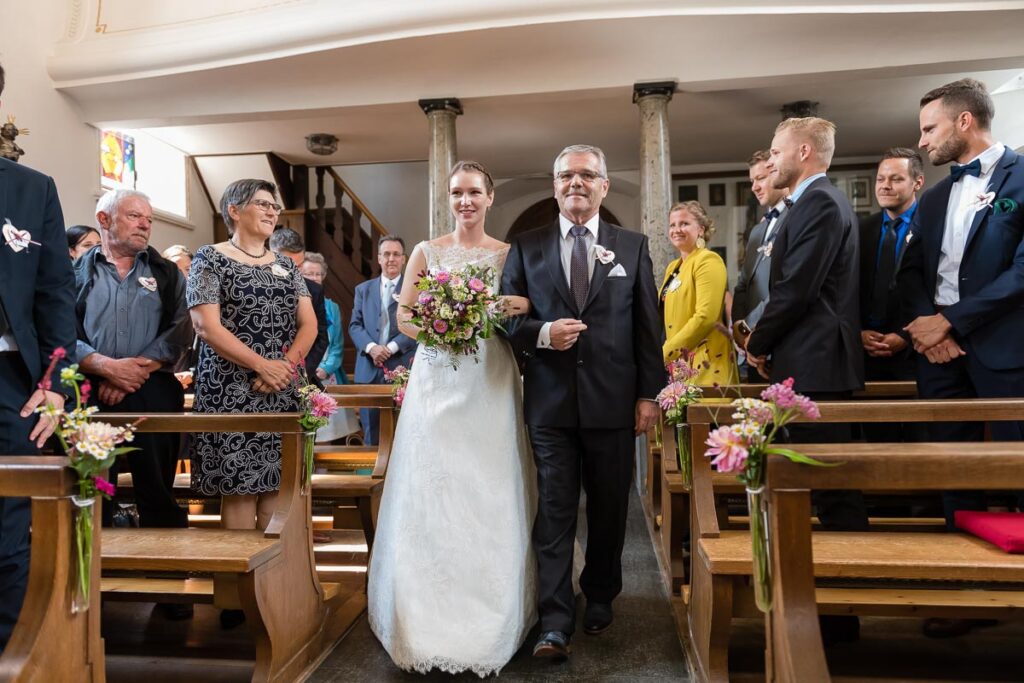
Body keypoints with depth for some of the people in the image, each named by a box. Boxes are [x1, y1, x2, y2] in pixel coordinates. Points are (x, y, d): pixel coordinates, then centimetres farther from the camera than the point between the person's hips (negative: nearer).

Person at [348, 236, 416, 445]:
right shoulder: (363, 289, 16)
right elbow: (355, 325, 8)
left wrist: (391, 348, -14)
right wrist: (371, 347, -10)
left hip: (403, 369, -3)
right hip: (369, 370, 3)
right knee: (371, 431, 6)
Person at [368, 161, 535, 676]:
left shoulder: (509, 254, 6)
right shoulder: (427, 252, 8)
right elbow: (403, 318, 5)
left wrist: (516, 313, -16)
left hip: (491, 386, 0)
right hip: (437, 383, 1)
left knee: (491, 496, 1)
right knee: (430, 493, 0)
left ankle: (490, 622, 18)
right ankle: (430, 619, 15)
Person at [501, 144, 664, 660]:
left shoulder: (633, 246, 6)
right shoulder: (526, 247, 6)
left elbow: (649, 327, 4)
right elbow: (506, 318, 5)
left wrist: (649, 393, 0)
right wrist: (542, 334, -15)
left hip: (613, 401, 1)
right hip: (550, 403, -1)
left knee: (608, 510, 14)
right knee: (553, 514, 2)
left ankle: (600, 598, 36)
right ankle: (556, 622, 12)